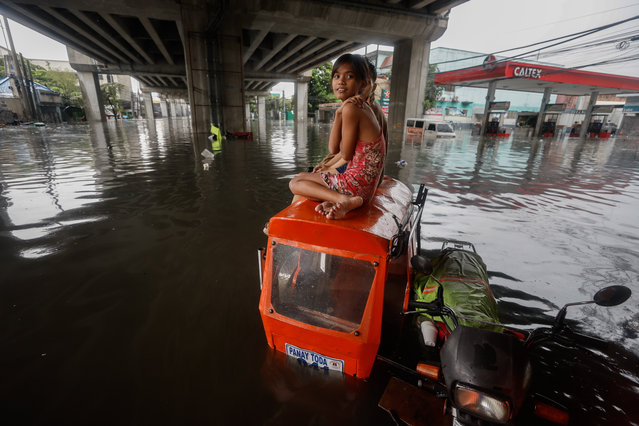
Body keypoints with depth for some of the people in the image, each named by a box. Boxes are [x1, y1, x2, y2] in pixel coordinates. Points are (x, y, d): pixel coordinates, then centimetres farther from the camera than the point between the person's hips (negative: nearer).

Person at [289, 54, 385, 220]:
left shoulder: (350, 109, -17)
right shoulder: (362, 108, 13)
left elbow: (345, 155, -13)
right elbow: (333, 149, 6)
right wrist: (339, 114, -6)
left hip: (356, 185, -10)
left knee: (295, 183, 3)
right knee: (302, 176, 23)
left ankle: (344, 200, -15)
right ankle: (341, 203, -3)